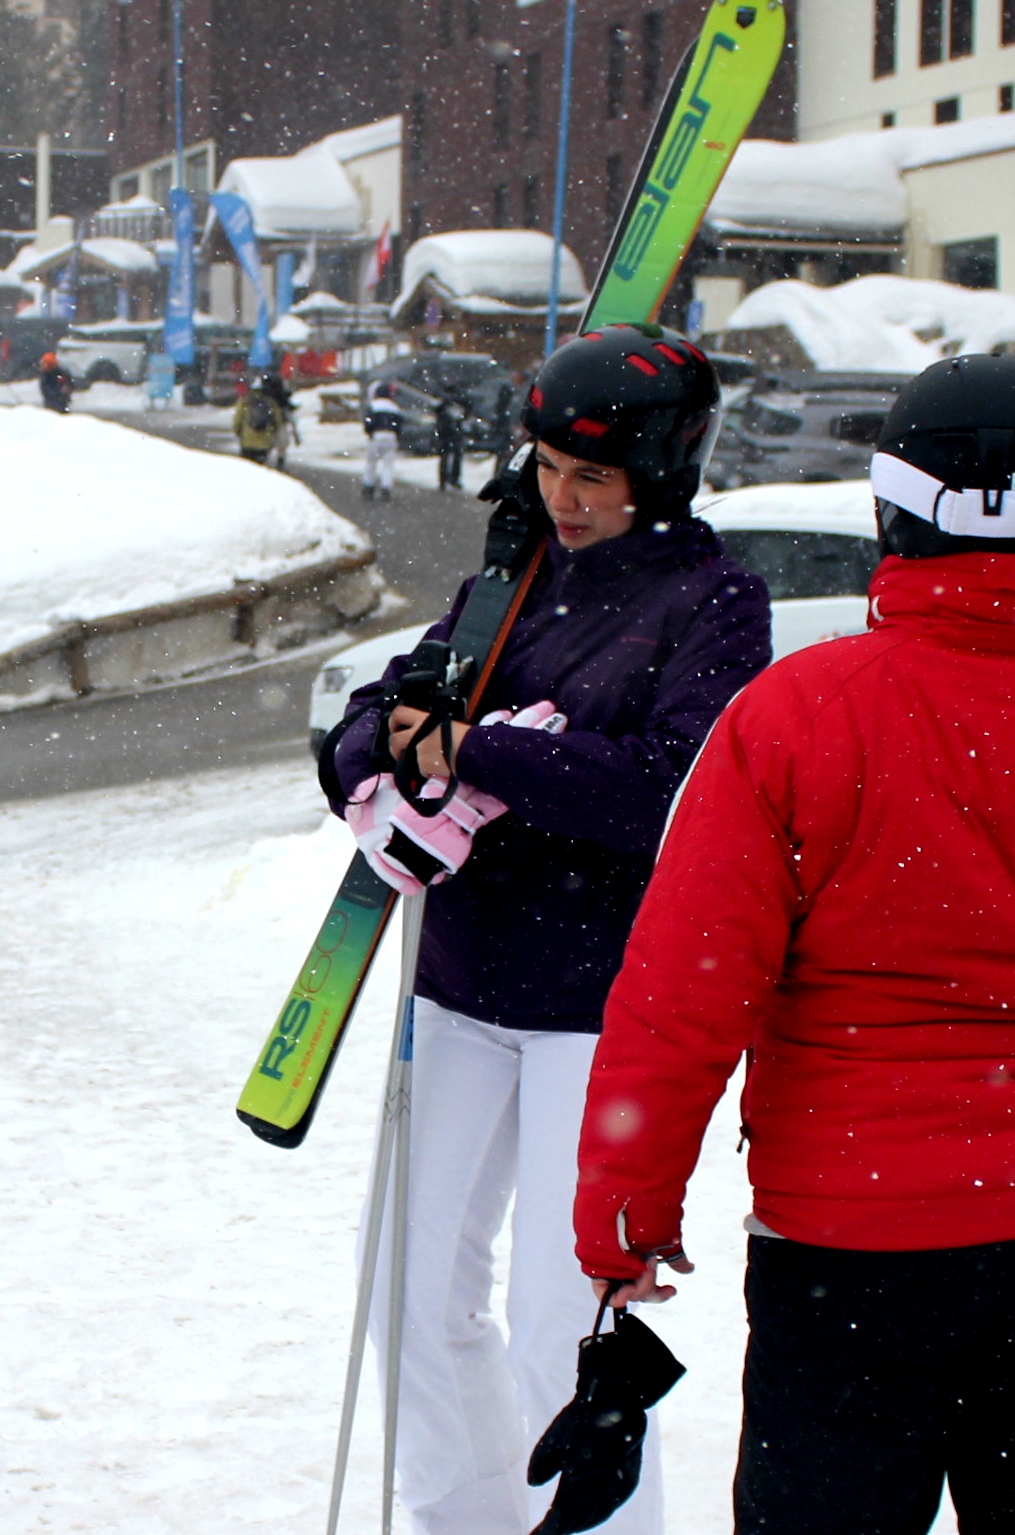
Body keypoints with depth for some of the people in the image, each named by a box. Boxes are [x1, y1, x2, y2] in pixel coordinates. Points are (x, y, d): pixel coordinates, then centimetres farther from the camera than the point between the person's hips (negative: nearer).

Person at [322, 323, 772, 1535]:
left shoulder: (712, 598, -9)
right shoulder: (519, 573, 9)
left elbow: (675, 790, -23)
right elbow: (385, 713, 10)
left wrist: (478, 756, -22)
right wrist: (392, 763, -14)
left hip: (606, 1002, -6)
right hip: (464, 982, 6)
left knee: (561, 1321, -7)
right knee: (414, 1280, 13)